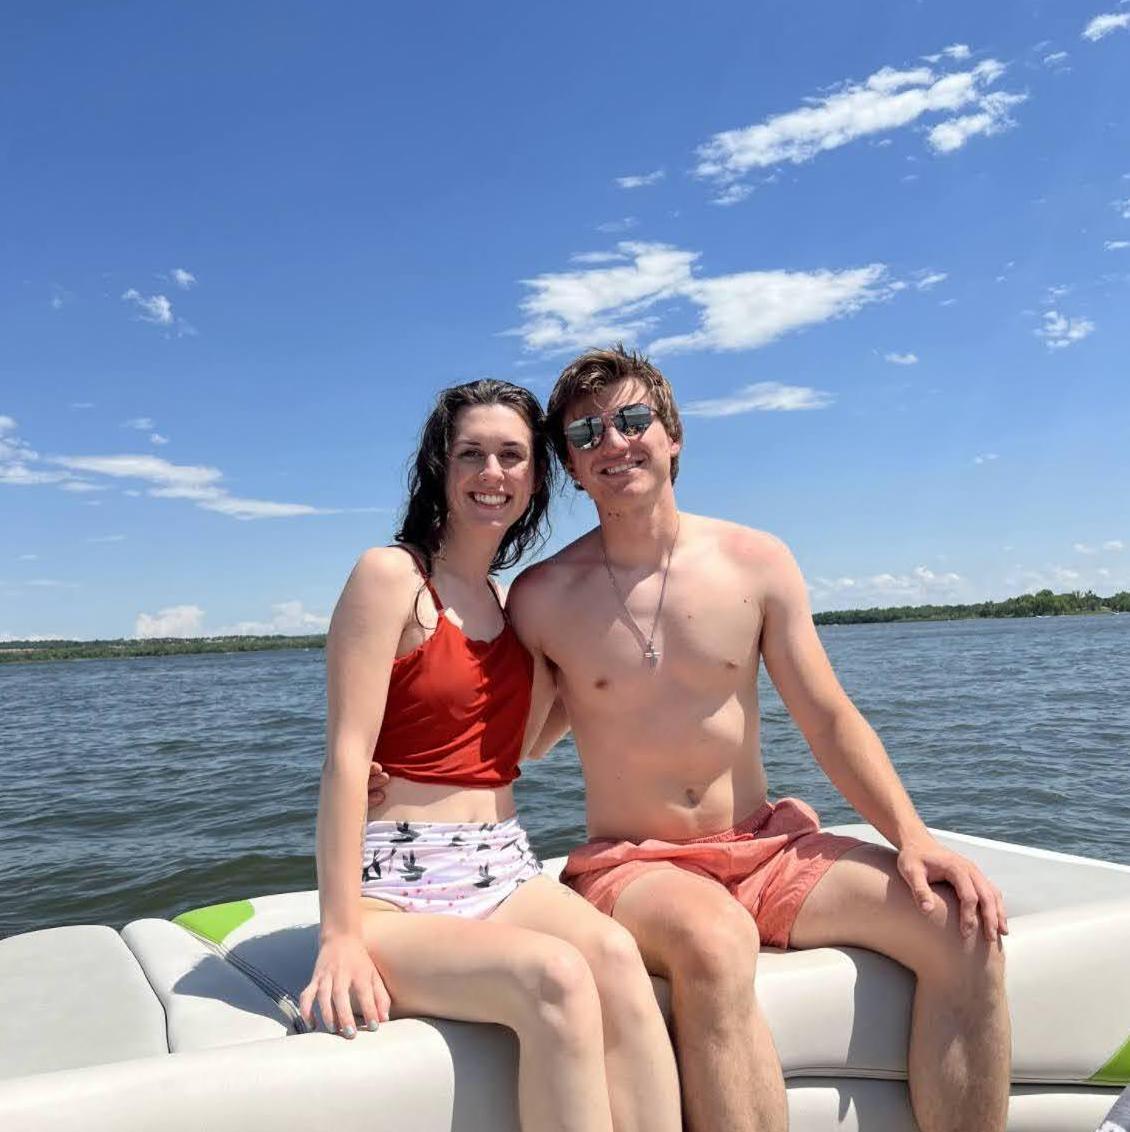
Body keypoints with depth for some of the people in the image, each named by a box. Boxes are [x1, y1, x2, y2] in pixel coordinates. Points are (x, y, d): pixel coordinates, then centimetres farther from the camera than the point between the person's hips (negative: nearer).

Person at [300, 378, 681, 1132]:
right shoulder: (392, 574, -5)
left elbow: (510, 749, 10)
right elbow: (347, 757, -12)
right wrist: (341, 936, -17)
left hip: (506, 872, 5)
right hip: (399, 889, -5)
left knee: (614, 954, -27)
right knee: (556, 977, -32)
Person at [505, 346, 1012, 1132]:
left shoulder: (758, 563, 1)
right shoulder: (542, 596, -5)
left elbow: (830, 720, 2)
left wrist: (913, 835, -9)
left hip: (767, 849, 4)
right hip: (632, 867, -3)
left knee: (964, 926, -14)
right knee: (715, 943, -36)